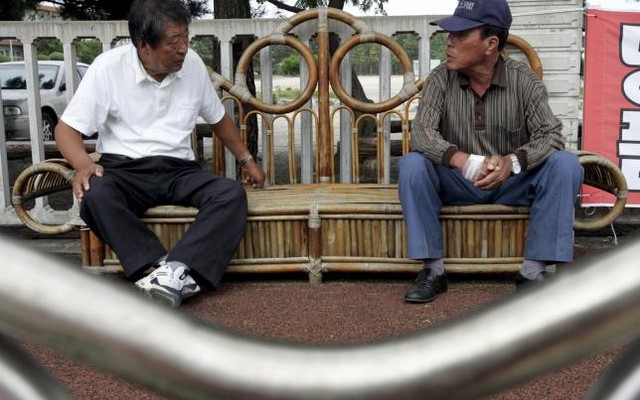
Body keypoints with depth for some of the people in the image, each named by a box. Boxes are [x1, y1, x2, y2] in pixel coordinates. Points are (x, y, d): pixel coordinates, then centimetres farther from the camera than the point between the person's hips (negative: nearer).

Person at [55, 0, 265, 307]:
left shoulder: (192, 64, 3)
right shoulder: (108, 67, -7)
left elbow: (218, 118, 21)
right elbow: (67, 128, -5)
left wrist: (247, 160, 26)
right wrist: (83, 164, -26)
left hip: (178, 170, 3)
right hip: (124, 169, -2)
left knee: (232, 193, -28)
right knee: (95, 195, -37)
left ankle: (176, 272, -44)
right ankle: (160, 270, -42)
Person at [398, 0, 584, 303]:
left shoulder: (523, 81, -9)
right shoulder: (440, 80, -9)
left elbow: (551, 135, -17)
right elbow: (421, 132, -22)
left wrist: (512, 161, -38)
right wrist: (464, 161, -41)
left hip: (512, 182, 0)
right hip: (458, 183, 0)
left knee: (565, 164, -24)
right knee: (412, 164, -27)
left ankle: (534, 270, -19)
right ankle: (433, 270, -18)